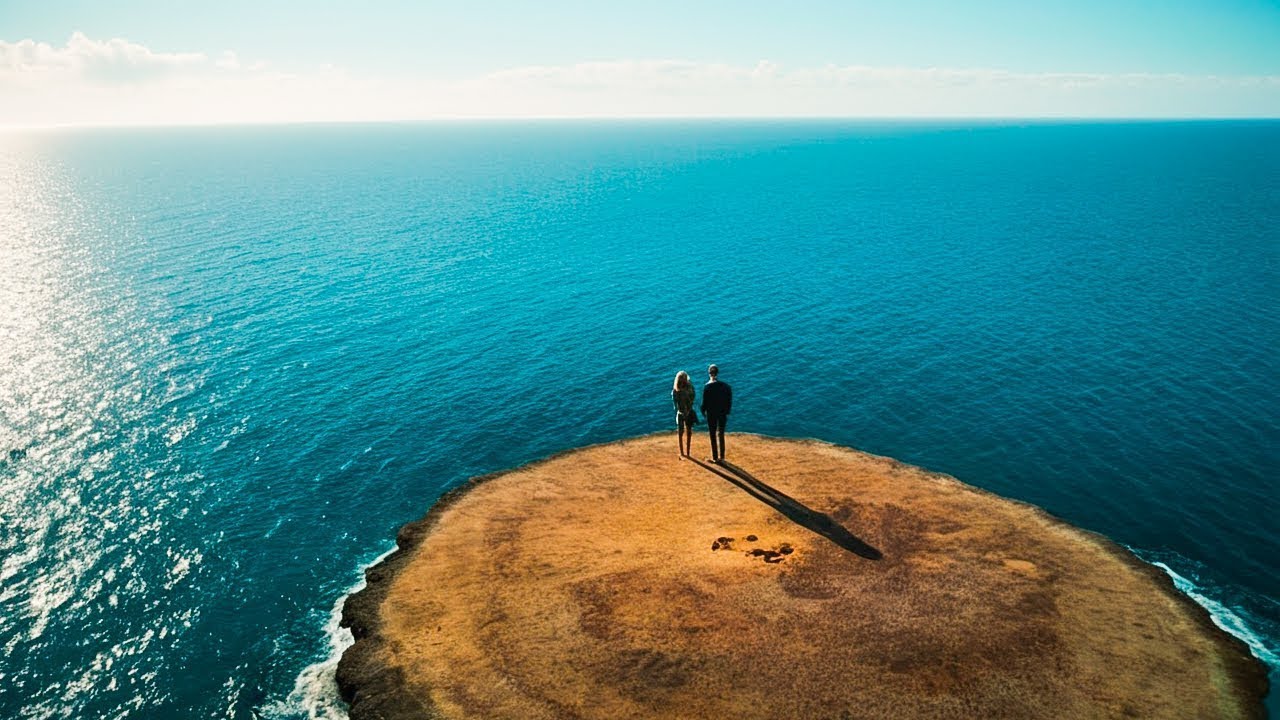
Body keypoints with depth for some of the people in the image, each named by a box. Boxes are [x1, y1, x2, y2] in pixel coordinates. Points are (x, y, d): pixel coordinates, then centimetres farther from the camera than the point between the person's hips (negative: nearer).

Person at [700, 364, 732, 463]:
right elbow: (729, 400, -1)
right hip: (722, 413, 3)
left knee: (713, 436, 8)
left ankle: (715, 458, 11)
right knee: (721, 435, 15)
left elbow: (704, 401, -12)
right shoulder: (725, 386, -5)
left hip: (711, 413, -3)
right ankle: (721, 457, 20)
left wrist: (703, 411, 5)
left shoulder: (707, 386, -15)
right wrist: (727, 412, 10)